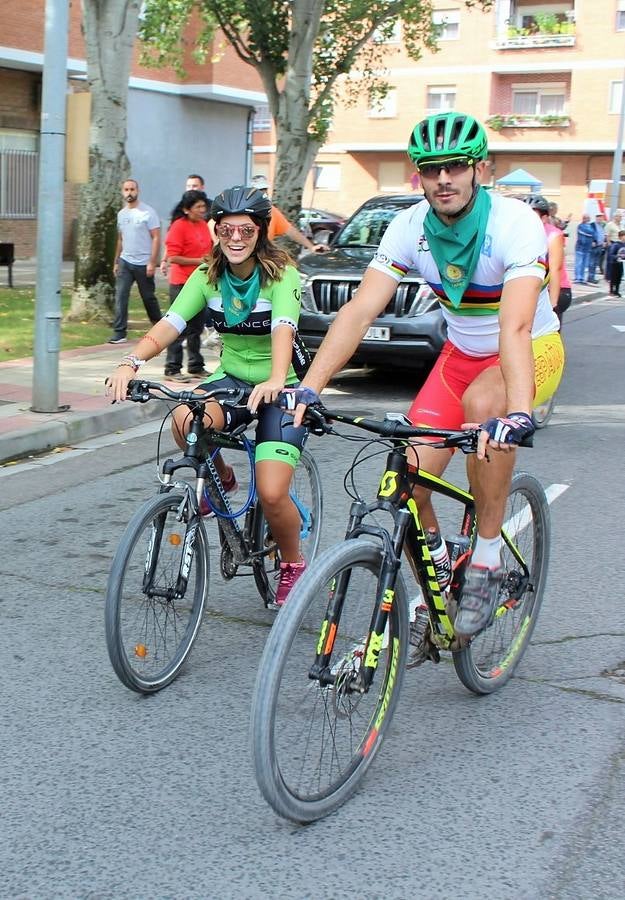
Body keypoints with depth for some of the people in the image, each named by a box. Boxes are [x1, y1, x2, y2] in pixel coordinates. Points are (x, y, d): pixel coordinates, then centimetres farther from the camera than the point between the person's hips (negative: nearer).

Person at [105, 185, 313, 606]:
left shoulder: (281, 274, -17)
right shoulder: (208, 276, -5)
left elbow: (284, 327, -35)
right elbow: (171, 323, -17)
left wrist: (275, 381, -55)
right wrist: (131, 362, -37)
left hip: (282, 388, -4)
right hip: (232, 377, 4)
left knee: (271, 494, -19)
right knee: (186, 420, -32)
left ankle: (293, 564, 14)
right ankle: (221, 478, 1)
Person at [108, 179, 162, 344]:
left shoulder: (148, 212, -8)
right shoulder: (121, 214, 11)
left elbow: (156, 238, -11)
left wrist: (152, 262, -17)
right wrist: (116, 262, 15)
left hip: (143, 263, -5)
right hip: (125, 262, 5)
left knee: (149, 298, 7)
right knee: (120, 296, -7)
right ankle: (119, 333, -8)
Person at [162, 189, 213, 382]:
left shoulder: (203, 225, 10)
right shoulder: (179, 226, -12)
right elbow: (173, 257, -17)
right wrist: (198, 261, -20)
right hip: (182, 283, -8)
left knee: (197, 327, 15)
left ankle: (196, 367, 24)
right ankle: (172, 369, 1)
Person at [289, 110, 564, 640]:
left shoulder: (514, 223, -27)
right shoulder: (410, 228, -14)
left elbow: (515, 327, -41)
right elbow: (359, 311, -22)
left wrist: (518, 413, -56)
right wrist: (308, 388, -34)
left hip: (532, 353, -4)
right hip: (460, 354, 4)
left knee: (481, 404, -38)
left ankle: (488, 561, -21)